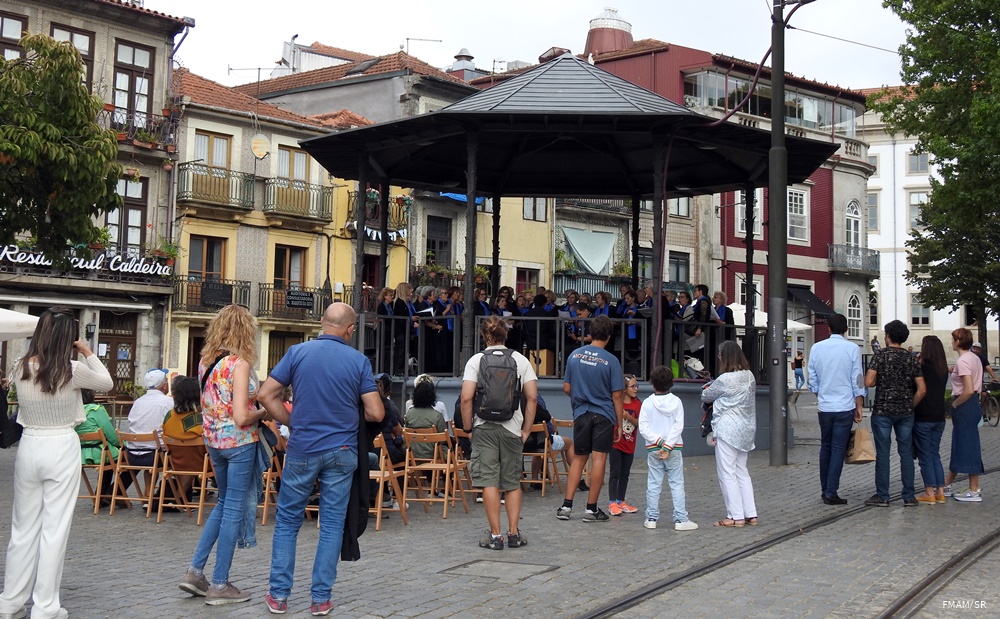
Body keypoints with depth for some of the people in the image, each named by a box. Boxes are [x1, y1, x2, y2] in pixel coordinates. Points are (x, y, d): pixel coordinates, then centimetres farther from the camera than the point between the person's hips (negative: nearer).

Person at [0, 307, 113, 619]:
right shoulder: (73, 370, -12)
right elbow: (107, 383, 4)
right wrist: (88, 353, 7)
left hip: (29, 447, 4)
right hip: (62, 449, -4)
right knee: (55, 528, 2)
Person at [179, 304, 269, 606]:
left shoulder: (206, 361, 5)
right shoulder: (239, 364, -18)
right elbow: (241, 417, -22)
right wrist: (264, 412, -4)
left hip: (213, 439, 8)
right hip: (239, 442, -8)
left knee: (224, 502, 21)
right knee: (234, 509, 2)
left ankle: (195, 571, 18)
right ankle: (219, 585, 7)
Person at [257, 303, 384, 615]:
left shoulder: (298, 352, -3)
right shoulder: (359, 361, -4)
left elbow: (266, 395, -6)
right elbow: (376, 413, -7)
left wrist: (292, 423, 5)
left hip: (302, 449, 0)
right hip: (342, 451, 0)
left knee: (287, 521, 12)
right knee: (332, 524, 7)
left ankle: (278, 594, 12)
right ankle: (321, 598, 10)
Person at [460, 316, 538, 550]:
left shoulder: (476, 360, -2)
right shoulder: (520, 360, 3)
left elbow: (466, 397, -10)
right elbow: (532, 397, -1)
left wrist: (468, 426, 1)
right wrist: (526, 430, 6)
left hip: (485, 427, -2)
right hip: (512, 427, 2)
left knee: (489, 482, 0)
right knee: (512, 482, 12)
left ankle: (495, 535, 1)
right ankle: (514, 533, 11)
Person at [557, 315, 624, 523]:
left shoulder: (574, 355, 1)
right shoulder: (611, 361, -10)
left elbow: (566, 388, 7)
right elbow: (617, 396, -7)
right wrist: (619, 424, 0)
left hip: (581, 414, 4)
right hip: (603, 415, -4)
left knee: (579, 459, 12)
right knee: (599, 459, 1)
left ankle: (566, 506, 9)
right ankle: (592, 509, 4)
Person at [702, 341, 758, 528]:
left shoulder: (724, 380, -17)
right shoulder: (750, 376, 5)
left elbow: (706, 396, -3)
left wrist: (707, 389, 21)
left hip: (728, 430, -8)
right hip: (746, 428, 8)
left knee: (727, 473, 0)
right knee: (741, 471, 16)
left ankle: (736, 516, 0)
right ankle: (751, 514, 15)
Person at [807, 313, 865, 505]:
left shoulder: (816, 348, 1)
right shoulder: (852, 349, -7)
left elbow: (812, 381, 7)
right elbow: (857, 381, -5)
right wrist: (859, 407, 4)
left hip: (824, 407, 3)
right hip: (845, 406, -3)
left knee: (825, 447, 16)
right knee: (838, 449, 1)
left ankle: (824, 489, 20)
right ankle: (831, 492, -2)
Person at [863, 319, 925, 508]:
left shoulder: (881, 355, -7)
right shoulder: (911, 358, 5)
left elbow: (868, 382, -15)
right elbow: (922, 389, 1)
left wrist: (880, 381, 6)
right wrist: (910, 406, 12)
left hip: (882, 411, -3)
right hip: (905, 412, 3)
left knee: (882, 454, 1)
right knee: (906, 453, 8)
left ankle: (882, 496, 4)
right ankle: (909, 496, 9)